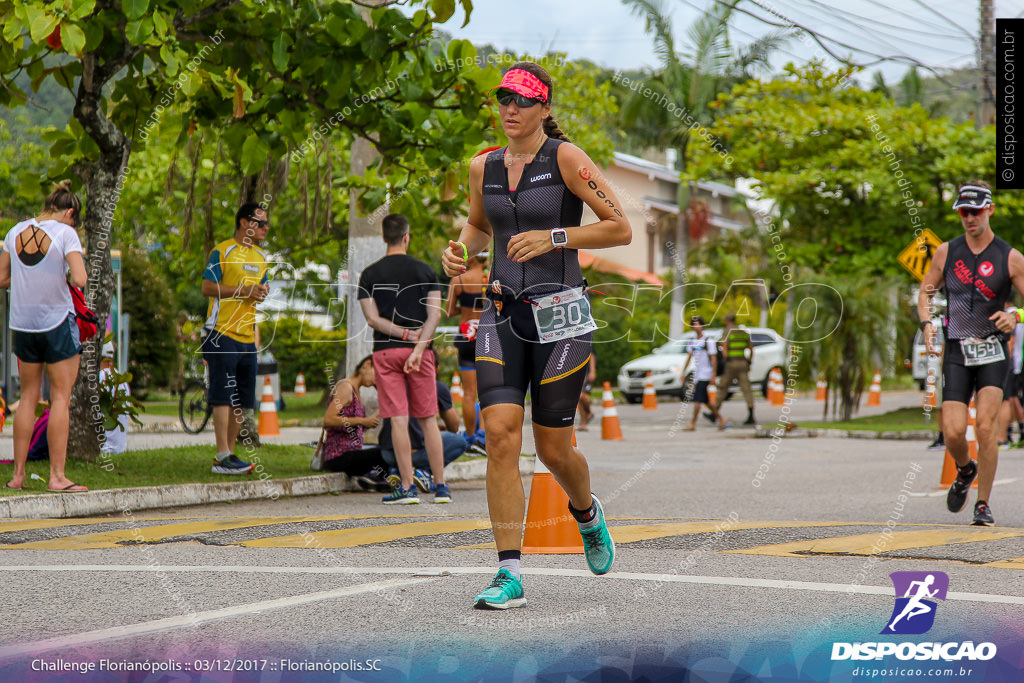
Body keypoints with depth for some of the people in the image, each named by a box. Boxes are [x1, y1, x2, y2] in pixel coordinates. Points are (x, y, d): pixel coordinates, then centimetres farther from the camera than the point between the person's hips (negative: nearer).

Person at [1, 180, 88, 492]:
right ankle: (57, 476, -3)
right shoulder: (65, 233, -10)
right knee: (60, 397, 0)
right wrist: (67, 279, 1)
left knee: (28, 396, 14)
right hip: (57, 321, -5)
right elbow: (80, 279, -19)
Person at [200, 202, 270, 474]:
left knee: (242, 400, 8)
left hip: (247, 337, 8)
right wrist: (244, 290, -17)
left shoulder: (260, 257, 18)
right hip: (223, 334, -8)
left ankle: (228, 454, 15)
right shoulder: (223, 252, -5)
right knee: (224, 395, -10)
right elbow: (207, 288, -12)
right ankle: (223, 456, -11)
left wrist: (263, 291, 4)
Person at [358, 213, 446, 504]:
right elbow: (434, 315, -6)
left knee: (399, 420, -2)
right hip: (419, 349, 1)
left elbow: (373, 319, -5)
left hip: (386, 350, -1)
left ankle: (407, 486, -4)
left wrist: (405, 334, -6)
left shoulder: (370, 274, 2)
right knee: (428, 419, 8)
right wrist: (418, 348, -12)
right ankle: (440, 485, 9)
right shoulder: (425, 271, 3)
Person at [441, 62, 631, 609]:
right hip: (502, 317, 4)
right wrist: (460, 250, 7)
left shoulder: (567, 159, -6)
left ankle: (587, 514, 41)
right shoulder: (484, 167, 9)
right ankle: (509, 576, -9)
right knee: (500, 435, -12)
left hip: (560, 317, -4)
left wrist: (554, 237, -19)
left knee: (553, 449, 4)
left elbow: (620, 229, -8)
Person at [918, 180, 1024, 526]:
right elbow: (926, 292, 17)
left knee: (985, 426, -15)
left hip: (992, 351, -2)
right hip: (956, 352, 2)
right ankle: (965, 470, 26)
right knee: (954, 432, -9)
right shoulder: (946, 252, 5)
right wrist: (927, 323, -1)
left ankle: (983, 504, -2)